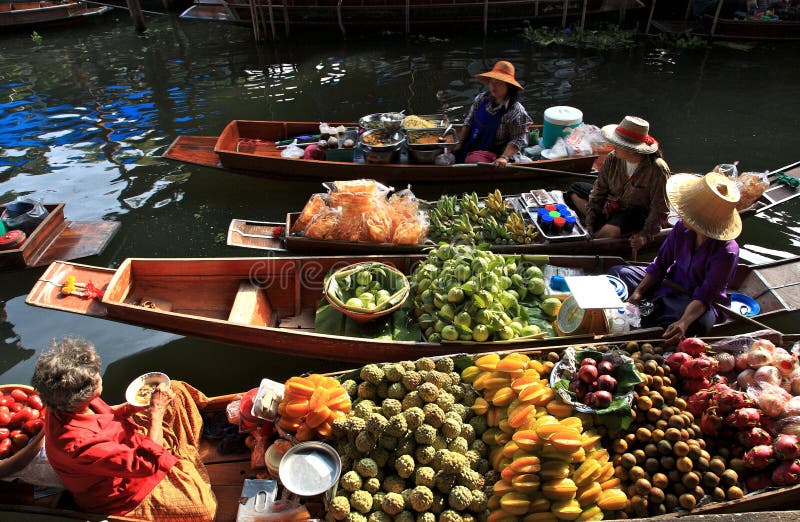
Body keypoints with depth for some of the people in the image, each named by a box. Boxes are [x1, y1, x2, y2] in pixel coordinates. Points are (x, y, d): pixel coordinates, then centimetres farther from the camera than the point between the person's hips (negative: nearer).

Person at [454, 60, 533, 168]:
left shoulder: (516, 111, -13)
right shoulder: (481, 99, 4)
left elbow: (518, 140, -15)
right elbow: (468, 122, 10)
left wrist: (504, 157, -28)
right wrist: (460, 143, 2)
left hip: (493, 151, -6)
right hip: (470, 146, 6)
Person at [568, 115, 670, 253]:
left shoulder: (657, 169, -24)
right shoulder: (612, 159, -11)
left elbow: (660, 208, -19)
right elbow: (599, 189, -4)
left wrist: (645, 235, -27)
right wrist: (590, 222, -9)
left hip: (638, 213, -6)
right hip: (611, 204, 6)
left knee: (611, 231, -36)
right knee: (575, 190, 0)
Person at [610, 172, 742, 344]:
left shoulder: (727, 252, -26)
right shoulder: (682, 228, -11)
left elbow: (704, 296, -29)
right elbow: (660, 264, -2)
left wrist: (683, 322, -45)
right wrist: (638, 293, -14)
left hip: (702, 303, -6)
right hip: (670, 285, 6)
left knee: (700, 322, -42)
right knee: (617, 272, 1)